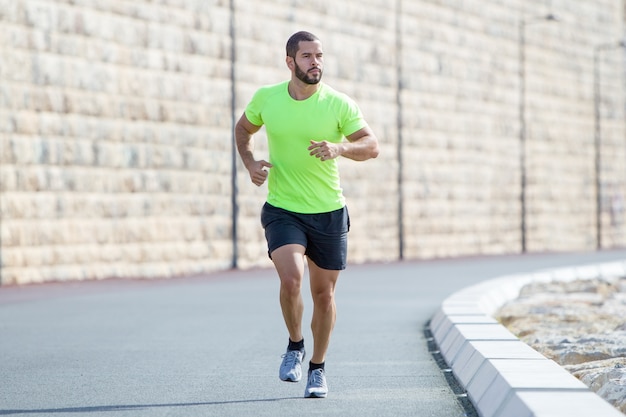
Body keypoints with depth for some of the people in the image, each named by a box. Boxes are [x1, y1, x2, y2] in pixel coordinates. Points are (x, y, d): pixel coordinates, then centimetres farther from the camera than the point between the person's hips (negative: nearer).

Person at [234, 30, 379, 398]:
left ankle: (318, 368, 27)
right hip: (282, 210, 0)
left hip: (329, 213, 1)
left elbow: (371, 146, -9)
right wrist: (250, 163, -2)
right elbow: (243, 129, 16)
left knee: (324, 294, 6)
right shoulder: (265, 98, -3)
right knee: (291, 278, -23)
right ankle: (295, 346, 5)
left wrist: (339, 148, -28)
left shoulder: (339, 104, -8)